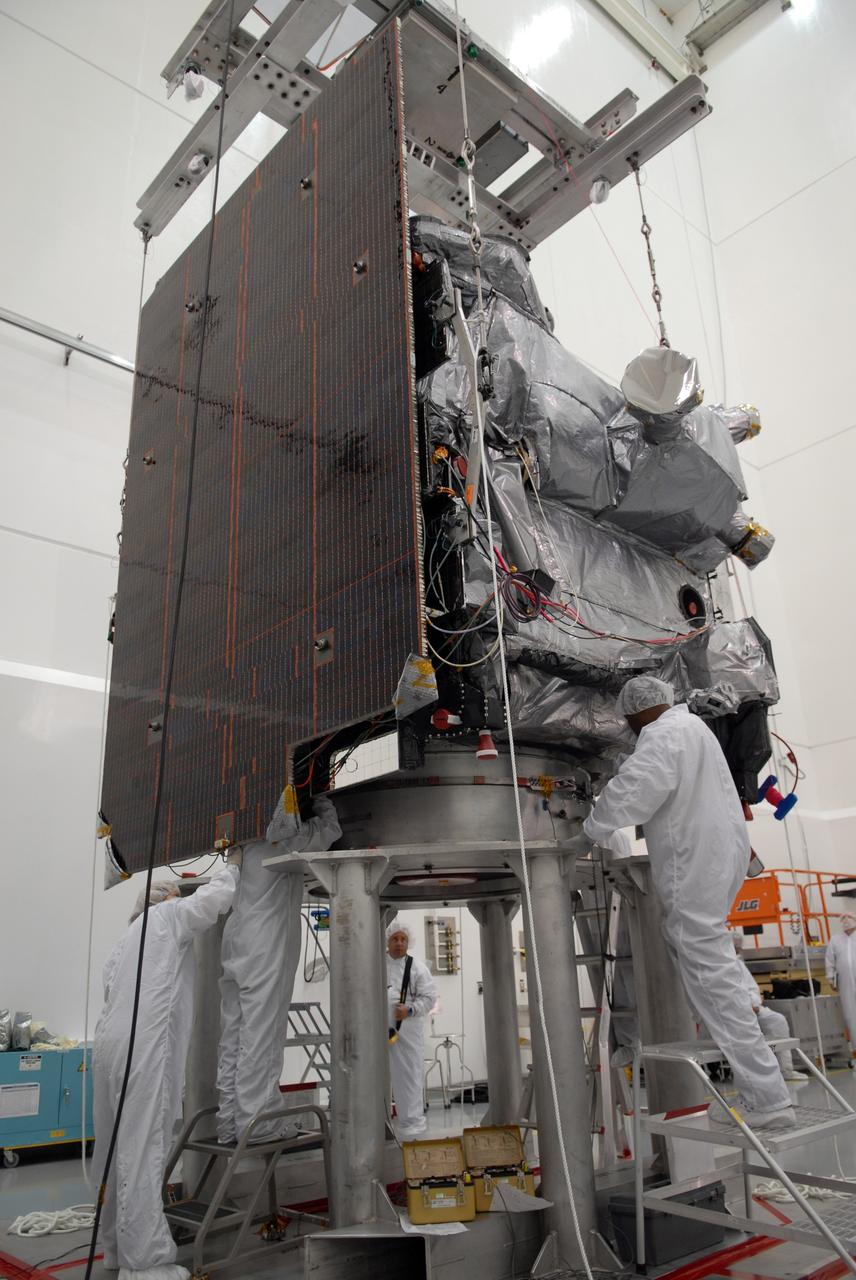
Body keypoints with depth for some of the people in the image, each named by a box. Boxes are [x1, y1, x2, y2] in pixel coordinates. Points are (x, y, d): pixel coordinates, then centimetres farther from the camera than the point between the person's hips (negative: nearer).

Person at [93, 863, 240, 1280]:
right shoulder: (165, 915, 3)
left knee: (118, 1149, 15)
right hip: (143, 1047, -9)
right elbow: (214, 897, -1)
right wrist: (233, 866, 17)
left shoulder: (125, 941, 27)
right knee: (143, 1151, -8)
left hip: (112, 1043, 9)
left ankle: (117, 1246, 25)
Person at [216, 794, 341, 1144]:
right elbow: (329, 828, 2)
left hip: (236, 943, 8)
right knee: (261, 1034, -3)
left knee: (233, 1035, 9)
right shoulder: (285, 837, -10)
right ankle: (256, 1121, 2)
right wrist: (318, 797, 17)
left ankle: (230, 1121, 15)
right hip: (265, 948, -8)